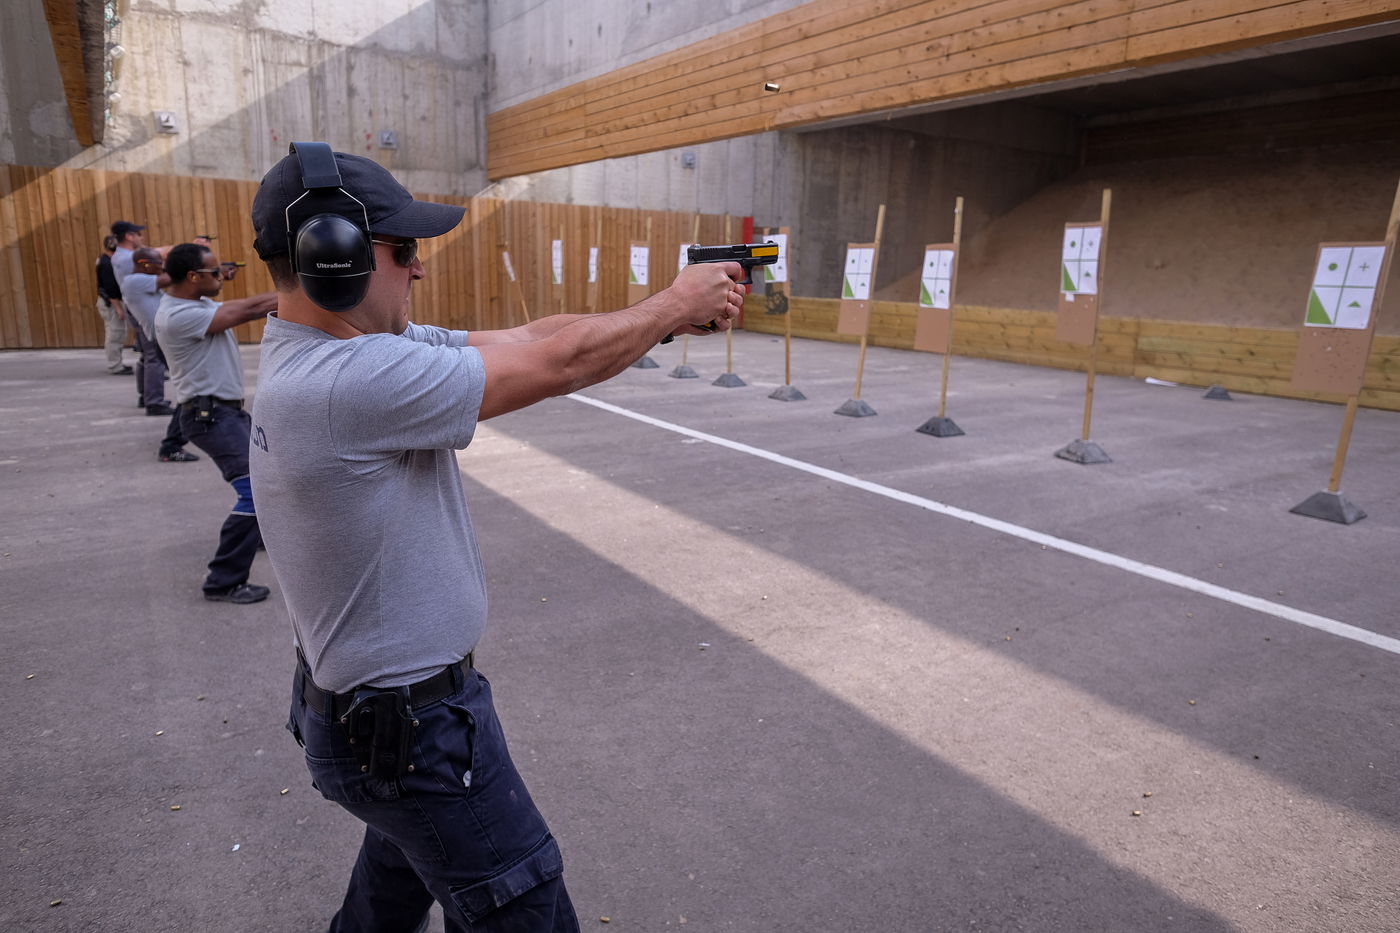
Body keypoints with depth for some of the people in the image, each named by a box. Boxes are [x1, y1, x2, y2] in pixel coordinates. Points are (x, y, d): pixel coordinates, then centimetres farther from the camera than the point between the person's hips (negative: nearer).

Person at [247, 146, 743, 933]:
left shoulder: (356, 345, -1)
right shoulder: (348, 380, -30)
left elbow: (525, 337, -3)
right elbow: (555, 366, -24)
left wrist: (670, 318, -7)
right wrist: (674, 303, -8)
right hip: (410, 728, -10)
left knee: (406, 865, 35)